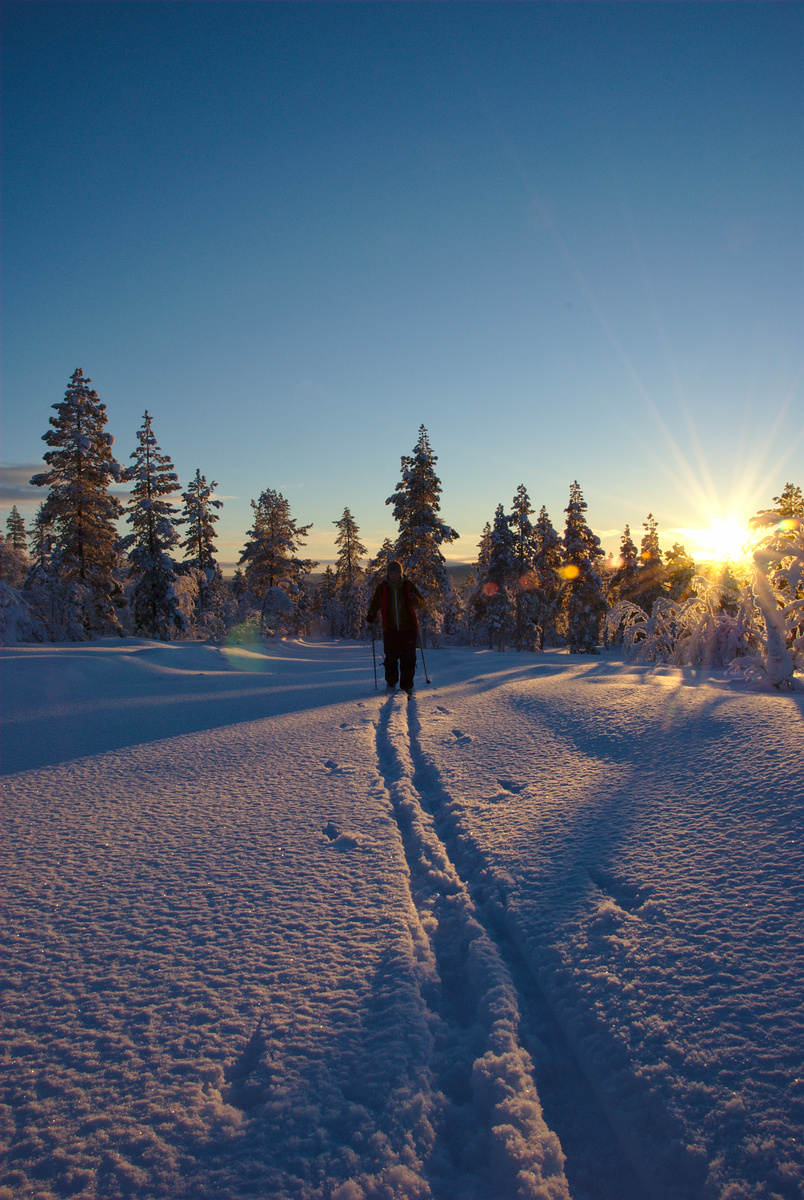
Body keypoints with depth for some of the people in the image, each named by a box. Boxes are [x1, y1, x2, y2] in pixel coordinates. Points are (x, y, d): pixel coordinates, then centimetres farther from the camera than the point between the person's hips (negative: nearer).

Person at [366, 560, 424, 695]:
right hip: (390, 629, 0)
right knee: (391, 658, 1)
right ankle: (391, 683, 20)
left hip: (408, 629, 0)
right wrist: (371, 617, -5)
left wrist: (415, 600, -17)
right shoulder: (381, 588, 6)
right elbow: (375, 604, 13)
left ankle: (407, 685, 11)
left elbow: (422, 601, 6)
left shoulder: (408, 586, 4)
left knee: (408, 658, 1)